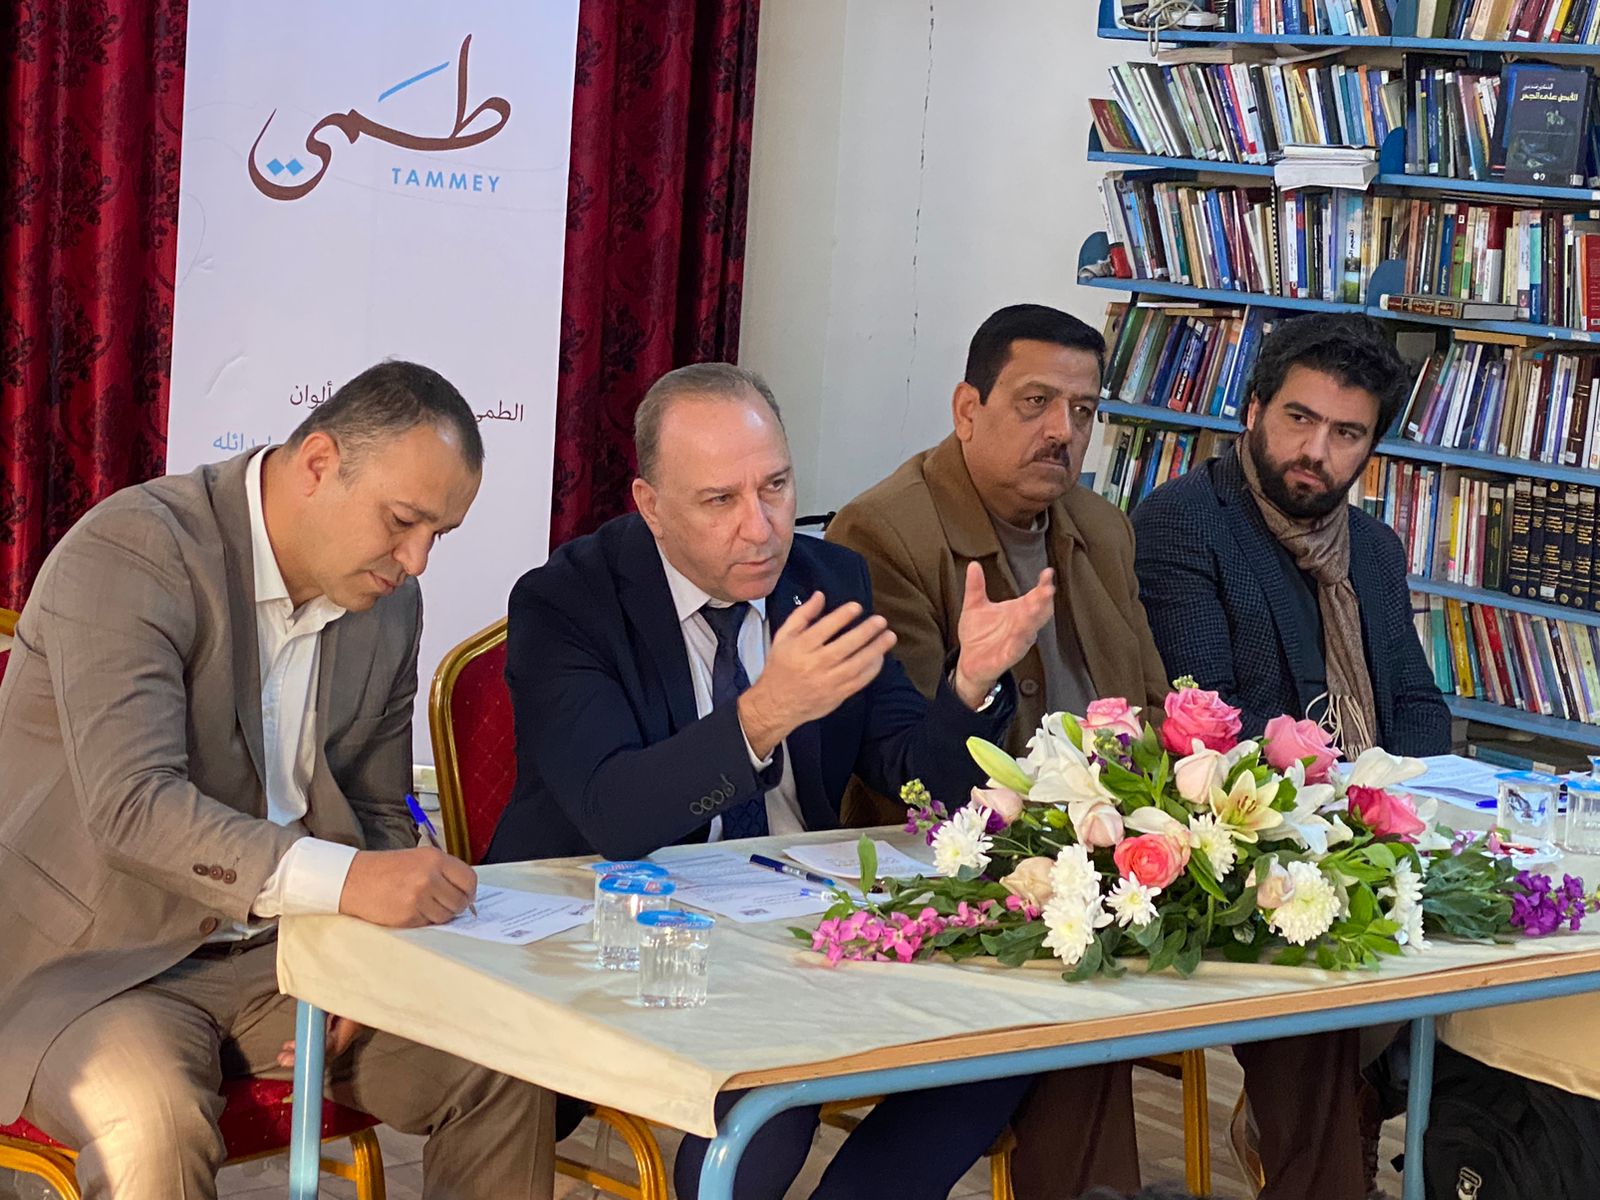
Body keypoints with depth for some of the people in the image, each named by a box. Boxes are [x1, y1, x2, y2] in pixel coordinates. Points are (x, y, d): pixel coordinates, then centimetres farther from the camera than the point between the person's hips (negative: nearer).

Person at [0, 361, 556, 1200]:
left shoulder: (389, 604, 6)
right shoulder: (132, 551, -18)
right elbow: (133, 804, -30)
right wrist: (343, 880, -41)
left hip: (275, 952, 7)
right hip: (101, 962, -6)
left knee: (506, 1075, -12)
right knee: (155, 1121, -37)